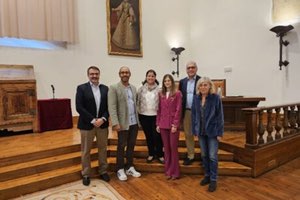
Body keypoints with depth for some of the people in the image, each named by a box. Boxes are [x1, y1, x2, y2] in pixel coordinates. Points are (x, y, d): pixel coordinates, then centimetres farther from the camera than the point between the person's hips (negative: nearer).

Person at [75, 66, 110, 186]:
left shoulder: (105, 89, 5)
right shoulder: (81, 88, -4)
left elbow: (109, 106, 3)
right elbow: (79, 107, -12)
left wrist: (103, 119, -14)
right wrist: (92, 120, -17)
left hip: (102, 124, 3)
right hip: (87, 124, -3)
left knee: (103, 149, 13)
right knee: (86, 151, 10)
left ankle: (103, 172, 30)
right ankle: (86, 174, 26)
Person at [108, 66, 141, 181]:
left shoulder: (133, 88, 12)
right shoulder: (114, 88, -6)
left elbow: (135, 104, 11)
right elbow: (112, 107, -13)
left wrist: (138, 119, 6)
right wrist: (115, 123, -21)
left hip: (134, 122, 5)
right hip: (123, 123, -5)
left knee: (131, 145, 14)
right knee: (121, 146, 7)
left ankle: (129, 167, 29)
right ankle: (120, 169, 23)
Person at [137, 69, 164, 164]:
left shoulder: (159, 89, -3)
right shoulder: (141, 89, 3)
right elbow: (138, 102, 6)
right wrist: (138, 113, 2)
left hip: (155, 116, -2)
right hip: (144, 116, 2)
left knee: (157, 136, 1)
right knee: (148, 136, 13)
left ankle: (160, 155, 22)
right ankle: (151, 154, 30)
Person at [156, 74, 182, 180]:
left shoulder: (177, 93, -4)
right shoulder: (161, 94, 9)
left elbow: (178, 110, -8)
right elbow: (159, 110, 9)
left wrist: (175, 124, -12)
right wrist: (158, 124, 6)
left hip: (173, 124, -4)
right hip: (163, 124, 4)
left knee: (173, 147, 3)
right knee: (166, 148, 11)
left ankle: (174, 172, 16)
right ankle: (168, 171, 24)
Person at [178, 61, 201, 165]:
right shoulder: (182, 82, 8)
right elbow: (180, 97, 9)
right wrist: (180, 112, 4)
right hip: (186, 112, 4)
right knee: (188, 134, 11)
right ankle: (190, 156, 26)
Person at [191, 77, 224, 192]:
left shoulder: (216, 98, -10)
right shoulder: (196, 98, 1)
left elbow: (220, 116, -9)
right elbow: (194, 114, 5)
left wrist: (219, 132, -11)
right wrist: (194, 129, 3)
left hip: (212, 131, -4)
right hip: (201, 131, 4)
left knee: (212, 156, 2)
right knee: (204, 155, 15)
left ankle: (213, 179, 17)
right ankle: (207, 175, 32)